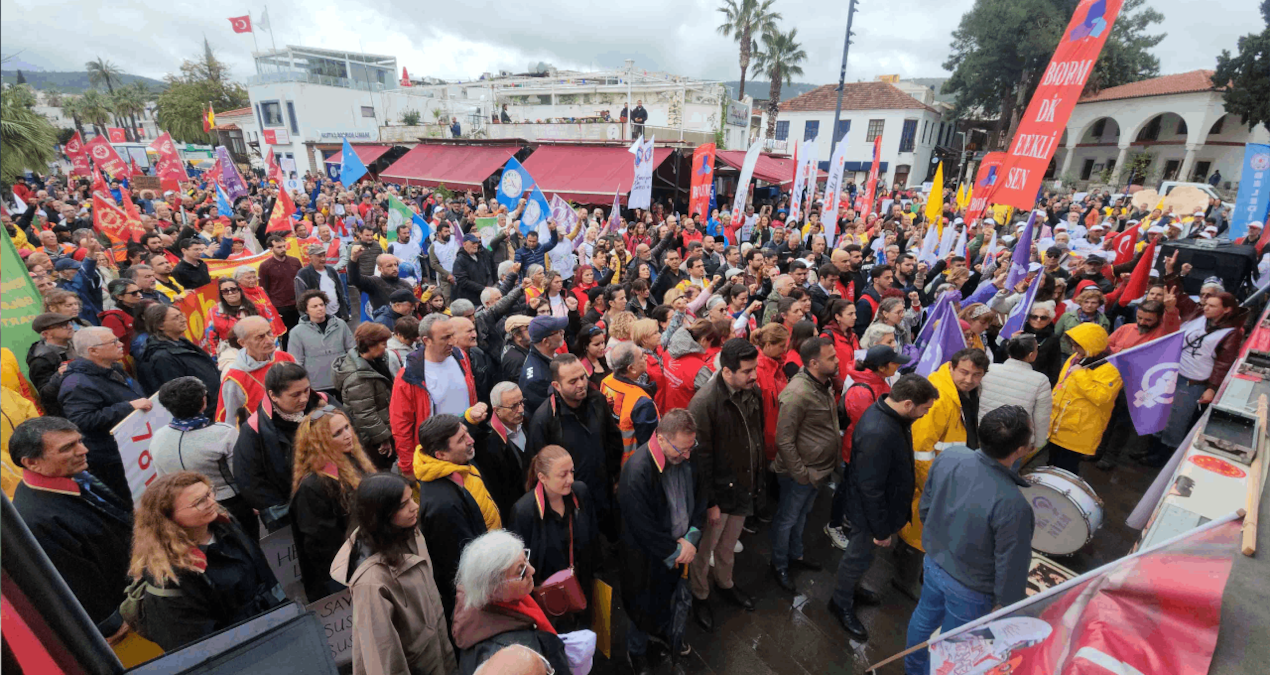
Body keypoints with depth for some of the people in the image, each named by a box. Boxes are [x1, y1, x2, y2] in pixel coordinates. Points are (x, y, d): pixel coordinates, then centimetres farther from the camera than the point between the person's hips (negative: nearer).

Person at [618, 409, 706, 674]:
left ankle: (668, 633, 57)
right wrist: (673, 552, -13)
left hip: (680, 547, 5)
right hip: (648, 556, -5)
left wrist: (691, 539, -8)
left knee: (672, 598, 26)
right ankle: (636, 651, 47)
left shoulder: (688, 457, -15)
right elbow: (643, 527, -25)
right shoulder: (637, 471, -34)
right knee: (645, 606, 17)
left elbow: (700, 497, 0)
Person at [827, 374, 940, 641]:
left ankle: (851, 587, 52)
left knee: (860, 554, 28)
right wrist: (881, 529, -18)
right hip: (870, 511, -8)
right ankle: (841, 604, 38)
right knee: (859, 556, 14)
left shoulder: (889, 412, -7)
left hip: (886, 504, 9)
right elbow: (870, 489, -30)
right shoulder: (877, 434, -39)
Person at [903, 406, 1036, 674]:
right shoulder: (1013, 505, -38)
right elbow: (1011, 567, -22)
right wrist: (1008, 607, -2)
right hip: (970, 588, -5)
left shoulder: (949, 456, -22)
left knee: (924, 618, 32)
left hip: (934, 563, 6)